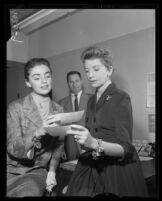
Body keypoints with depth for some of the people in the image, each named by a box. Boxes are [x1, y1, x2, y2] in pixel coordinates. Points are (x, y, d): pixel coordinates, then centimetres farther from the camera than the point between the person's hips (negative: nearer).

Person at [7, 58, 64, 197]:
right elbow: (13, 149, -13)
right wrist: (37, 133, -31)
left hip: (37, 171, 2)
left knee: (31, 191, -27)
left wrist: (52, 171, -4)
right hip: (11, 170, -1)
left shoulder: (59, 110, 2)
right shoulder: (16, 107, -9)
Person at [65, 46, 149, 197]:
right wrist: (78, 133, -5)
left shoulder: (121, 98, -11)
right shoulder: (91, 101, 9)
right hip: (92, 168, 5)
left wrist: (94, 143, -34)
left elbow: (124, 149, -20)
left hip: (118, 171, -5)